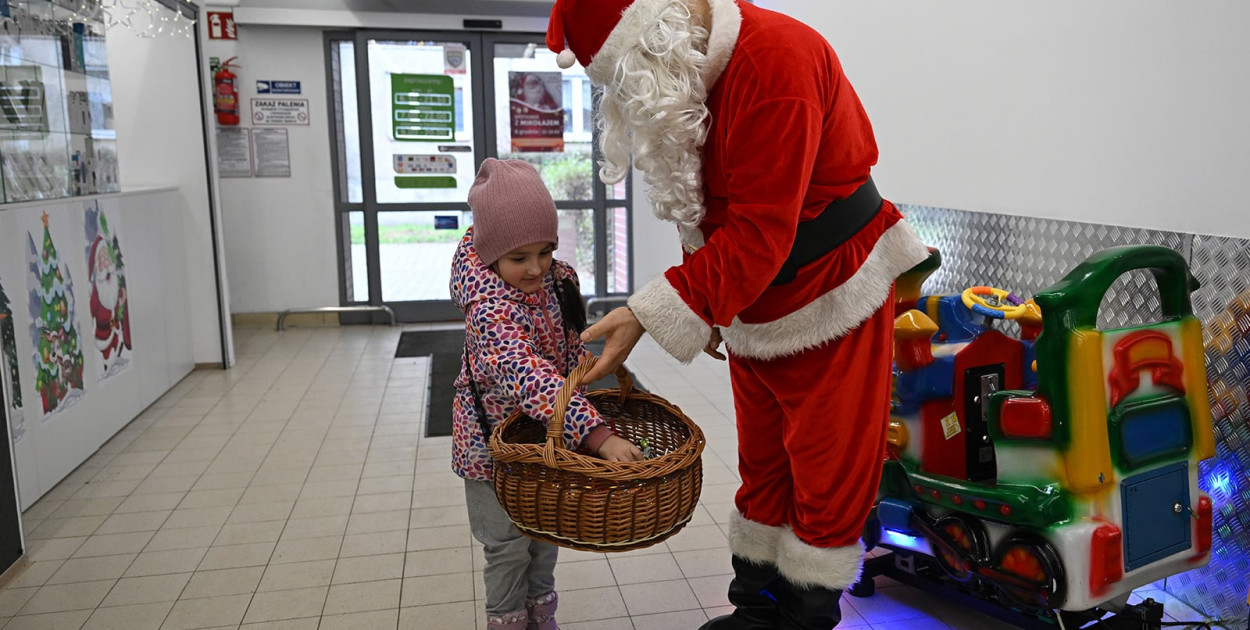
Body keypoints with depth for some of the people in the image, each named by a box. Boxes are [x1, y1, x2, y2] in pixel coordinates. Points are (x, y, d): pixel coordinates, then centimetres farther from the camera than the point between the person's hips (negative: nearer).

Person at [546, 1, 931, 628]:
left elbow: (759, 233, -30)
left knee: (827, 476, 3)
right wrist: (706, 311, 10)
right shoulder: (676, 79, 3)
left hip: (830, 303, -8)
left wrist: (648, 314, -30)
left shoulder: (774, 61, -26)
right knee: (762, 466, 16)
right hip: (753, 312, 8)